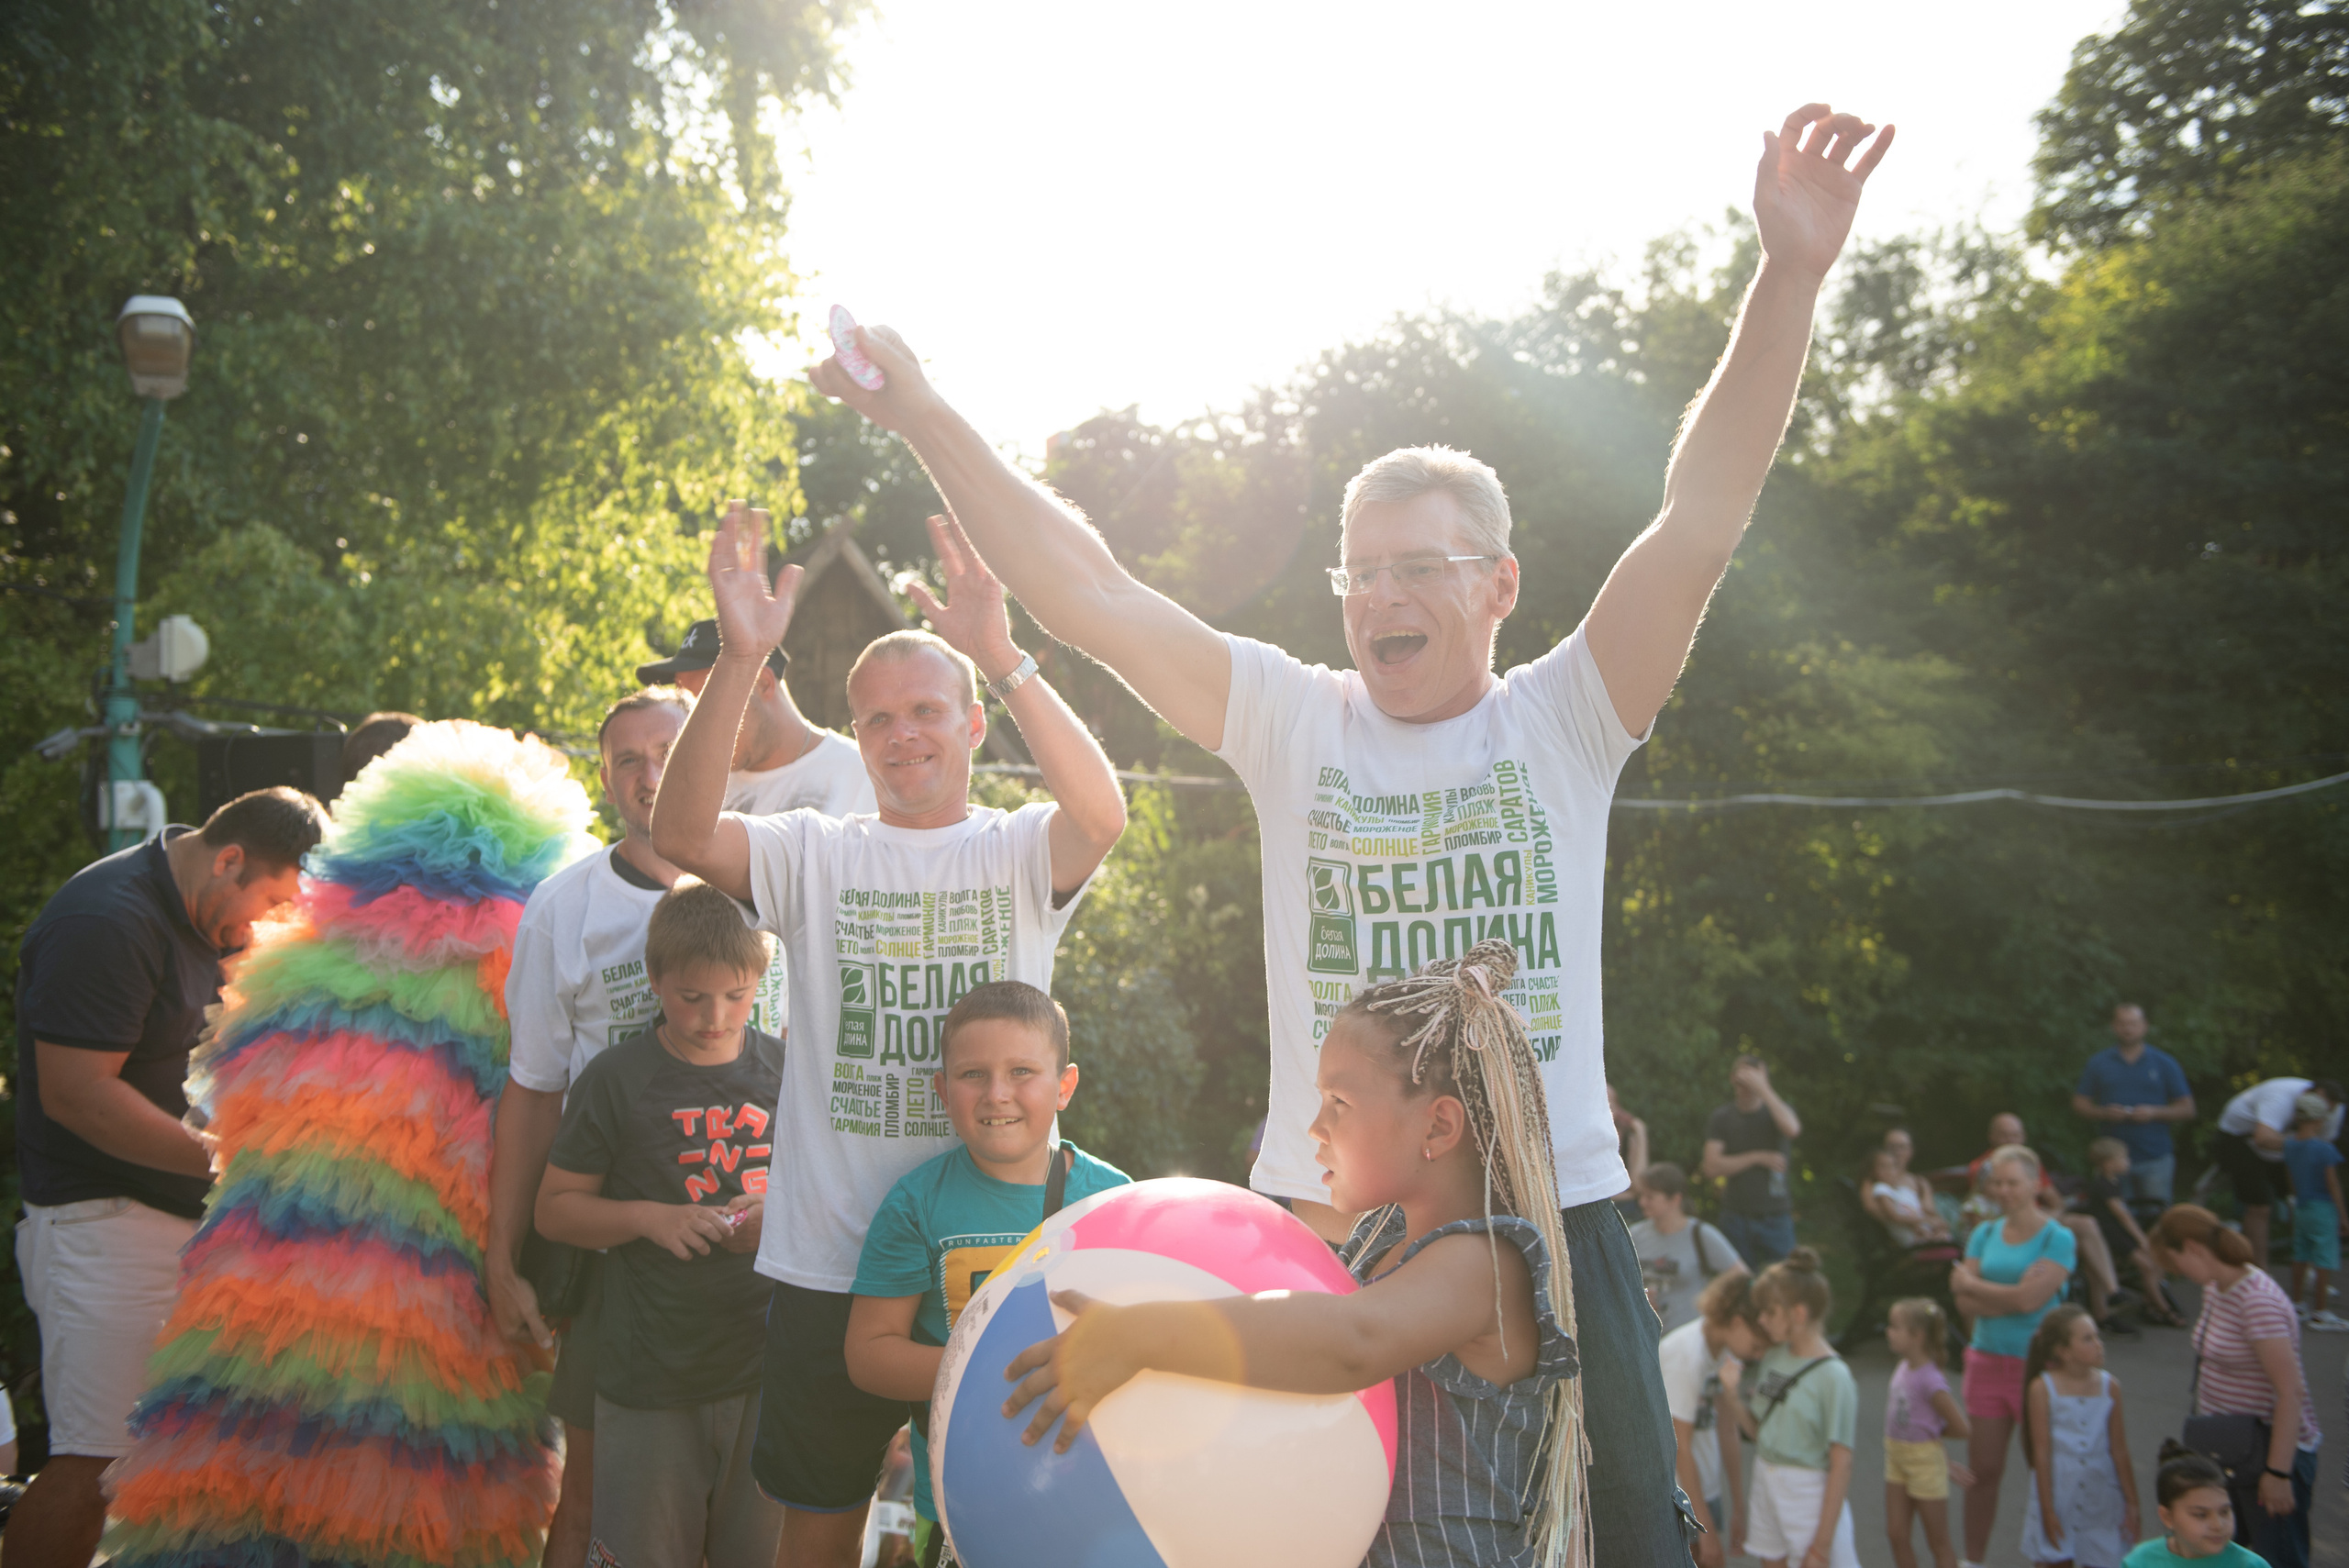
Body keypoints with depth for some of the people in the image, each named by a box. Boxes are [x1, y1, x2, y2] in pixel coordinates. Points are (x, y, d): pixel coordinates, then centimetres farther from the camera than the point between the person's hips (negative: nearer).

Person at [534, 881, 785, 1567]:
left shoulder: (785, 1071, 1)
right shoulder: (617, 1079, -5)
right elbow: (555, 1208, 1)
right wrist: (650, 1217, -15)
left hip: (765, 1366, 2)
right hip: (650, 1378, -2)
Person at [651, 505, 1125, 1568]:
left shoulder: (1020, 852, 1)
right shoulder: (817, 854, 3)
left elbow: (1103, 813, -22)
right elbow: (679, 834, -15)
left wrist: (1003, 656, -33)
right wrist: (739, 662, -28)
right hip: (829, 1267, 1)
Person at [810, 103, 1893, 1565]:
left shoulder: (1563, 721, 1)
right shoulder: (1292, 720, 4)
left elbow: (1700, 524, -10)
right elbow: (1088, 590, 0)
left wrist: (1792, 272, -19)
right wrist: (926, 416, -3)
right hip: (1322, 1228, 1)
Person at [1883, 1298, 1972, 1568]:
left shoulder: (1930, 1381, -24)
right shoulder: (1903, 1368, -1)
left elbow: (1962, 1429, -19)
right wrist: (1948, 1464, 10)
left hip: (1924, 1462, -7)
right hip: (1896, 1459, 7)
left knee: (1939, 1543, 8)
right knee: (1897, 1534, 13)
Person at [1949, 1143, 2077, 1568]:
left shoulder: (2057, 1239, -7)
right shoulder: (1984, 1235, 7)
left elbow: (2029, 1297, -18)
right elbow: (1965, 1302, -1)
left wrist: (1973, 1285, -5)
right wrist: (2010, 1298, -15)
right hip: (1988, 1361, 4)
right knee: (1982, 1470, 9)